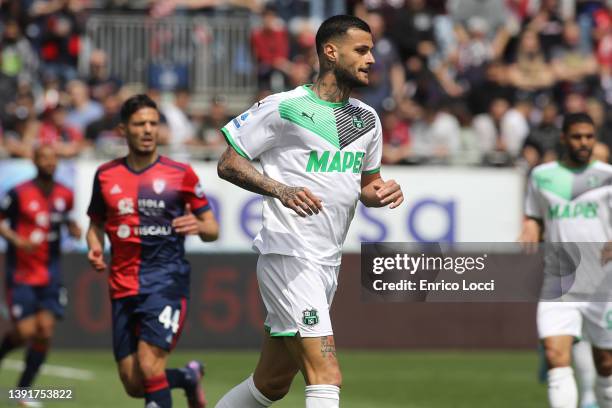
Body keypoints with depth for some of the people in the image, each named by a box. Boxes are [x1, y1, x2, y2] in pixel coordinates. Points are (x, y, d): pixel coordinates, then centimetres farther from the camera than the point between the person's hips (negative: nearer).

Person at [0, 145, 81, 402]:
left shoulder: (65, 195, 5)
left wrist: (73, 227, 2)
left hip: (50, 273, 4)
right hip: (21, 274, -4)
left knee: (46, 329, -7)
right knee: (25, 331, -12)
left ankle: (23, 390, 6)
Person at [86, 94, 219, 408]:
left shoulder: (181, 174, 0)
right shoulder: (106, 175, 8)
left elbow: (212, 229, 5)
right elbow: (96, 225, 20)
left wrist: (199, 226, -18)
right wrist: (95, 248, -2)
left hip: (166, 280, -4)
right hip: (123, 286, 4)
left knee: (149, 367, -21)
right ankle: (189, 377, 34)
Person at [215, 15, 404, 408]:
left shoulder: (368, 120, 14)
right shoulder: (284, 108, -8)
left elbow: (367, 184, 25)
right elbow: (228, 163, -5)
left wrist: (381, 193, 1)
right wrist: (282, 190, -20)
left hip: (328, 265, 8)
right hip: (288, 257, -8)